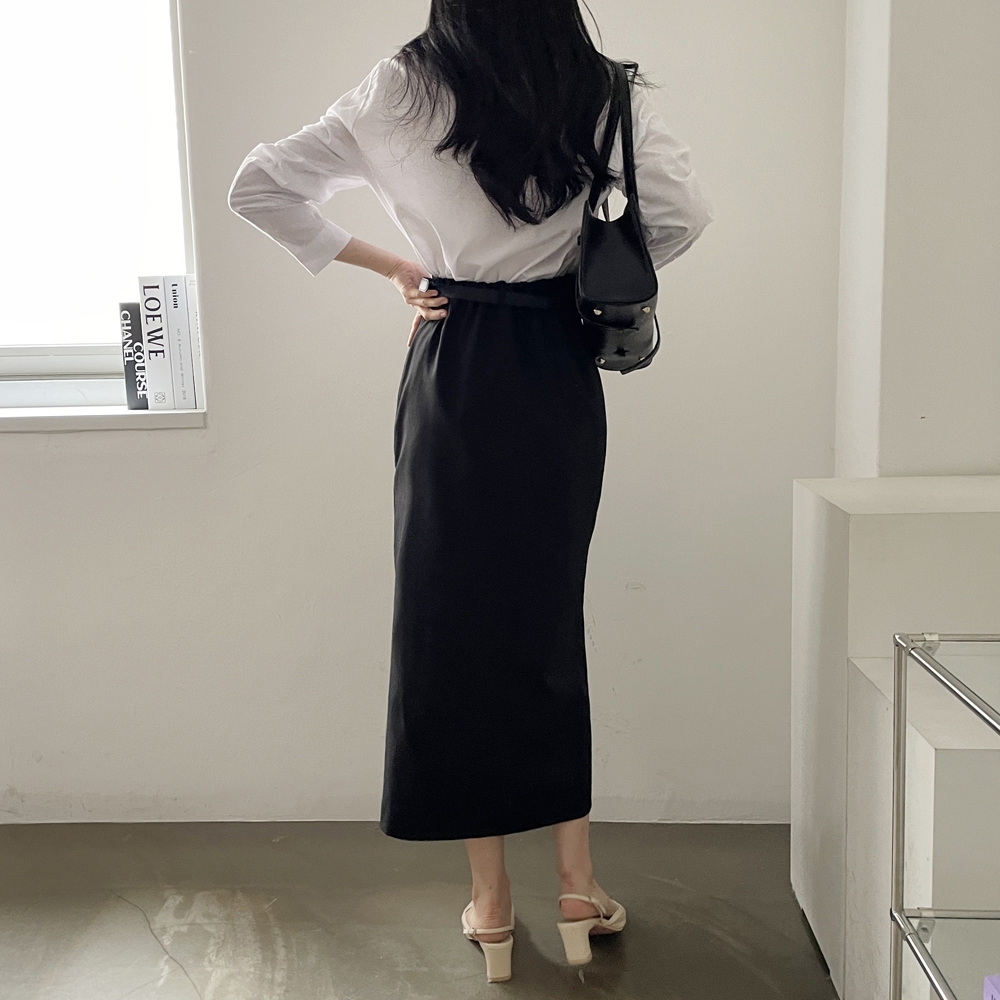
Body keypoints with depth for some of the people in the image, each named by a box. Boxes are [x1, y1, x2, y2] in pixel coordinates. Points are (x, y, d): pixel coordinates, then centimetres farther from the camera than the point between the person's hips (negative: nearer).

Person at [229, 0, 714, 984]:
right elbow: (684, 212, 0)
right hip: (557, 375, 2)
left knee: (452, 617, 7)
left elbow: (258, 186, -1)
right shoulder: (603, 92, 0)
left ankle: (491, 901, 15)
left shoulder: (400, 92, -2)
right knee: (549, 615, 13)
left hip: (453, 375, -1)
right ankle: (577, 884, 18)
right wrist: (595, 275, 12)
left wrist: (391, 266, 4)